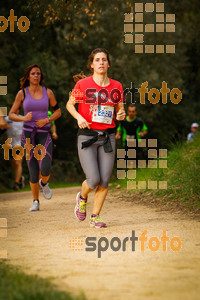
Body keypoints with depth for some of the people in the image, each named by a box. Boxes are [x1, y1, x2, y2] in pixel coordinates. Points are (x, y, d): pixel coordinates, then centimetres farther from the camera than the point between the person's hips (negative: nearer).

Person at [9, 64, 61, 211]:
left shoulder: (48, 92, 2)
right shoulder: (22, 93, -1)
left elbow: (58, 112, 10)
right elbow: (11, 115, 2)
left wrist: (46, 120, -8)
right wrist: (24, 118, -19)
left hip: (45, 134, 0)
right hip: (28, 134, 0)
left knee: (45, 169, -17)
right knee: (33, 171, -3)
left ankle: (44, 183, 19)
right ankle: (36, 202, 16)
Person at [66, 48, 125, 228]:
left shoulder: (116, 86, 5)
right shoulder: (83, 84, -3)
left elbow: (120, 109, 17)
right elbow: (70, 104, 9)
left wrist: (121, 115, -6)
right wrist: (79, 117, -10)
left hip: (107, 137, 3)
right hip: (87, 136, -3)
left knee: (104, 180, -5)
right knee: (94, 180, -12)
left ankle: (95, 217, 12)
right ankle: (82, 197, 24)